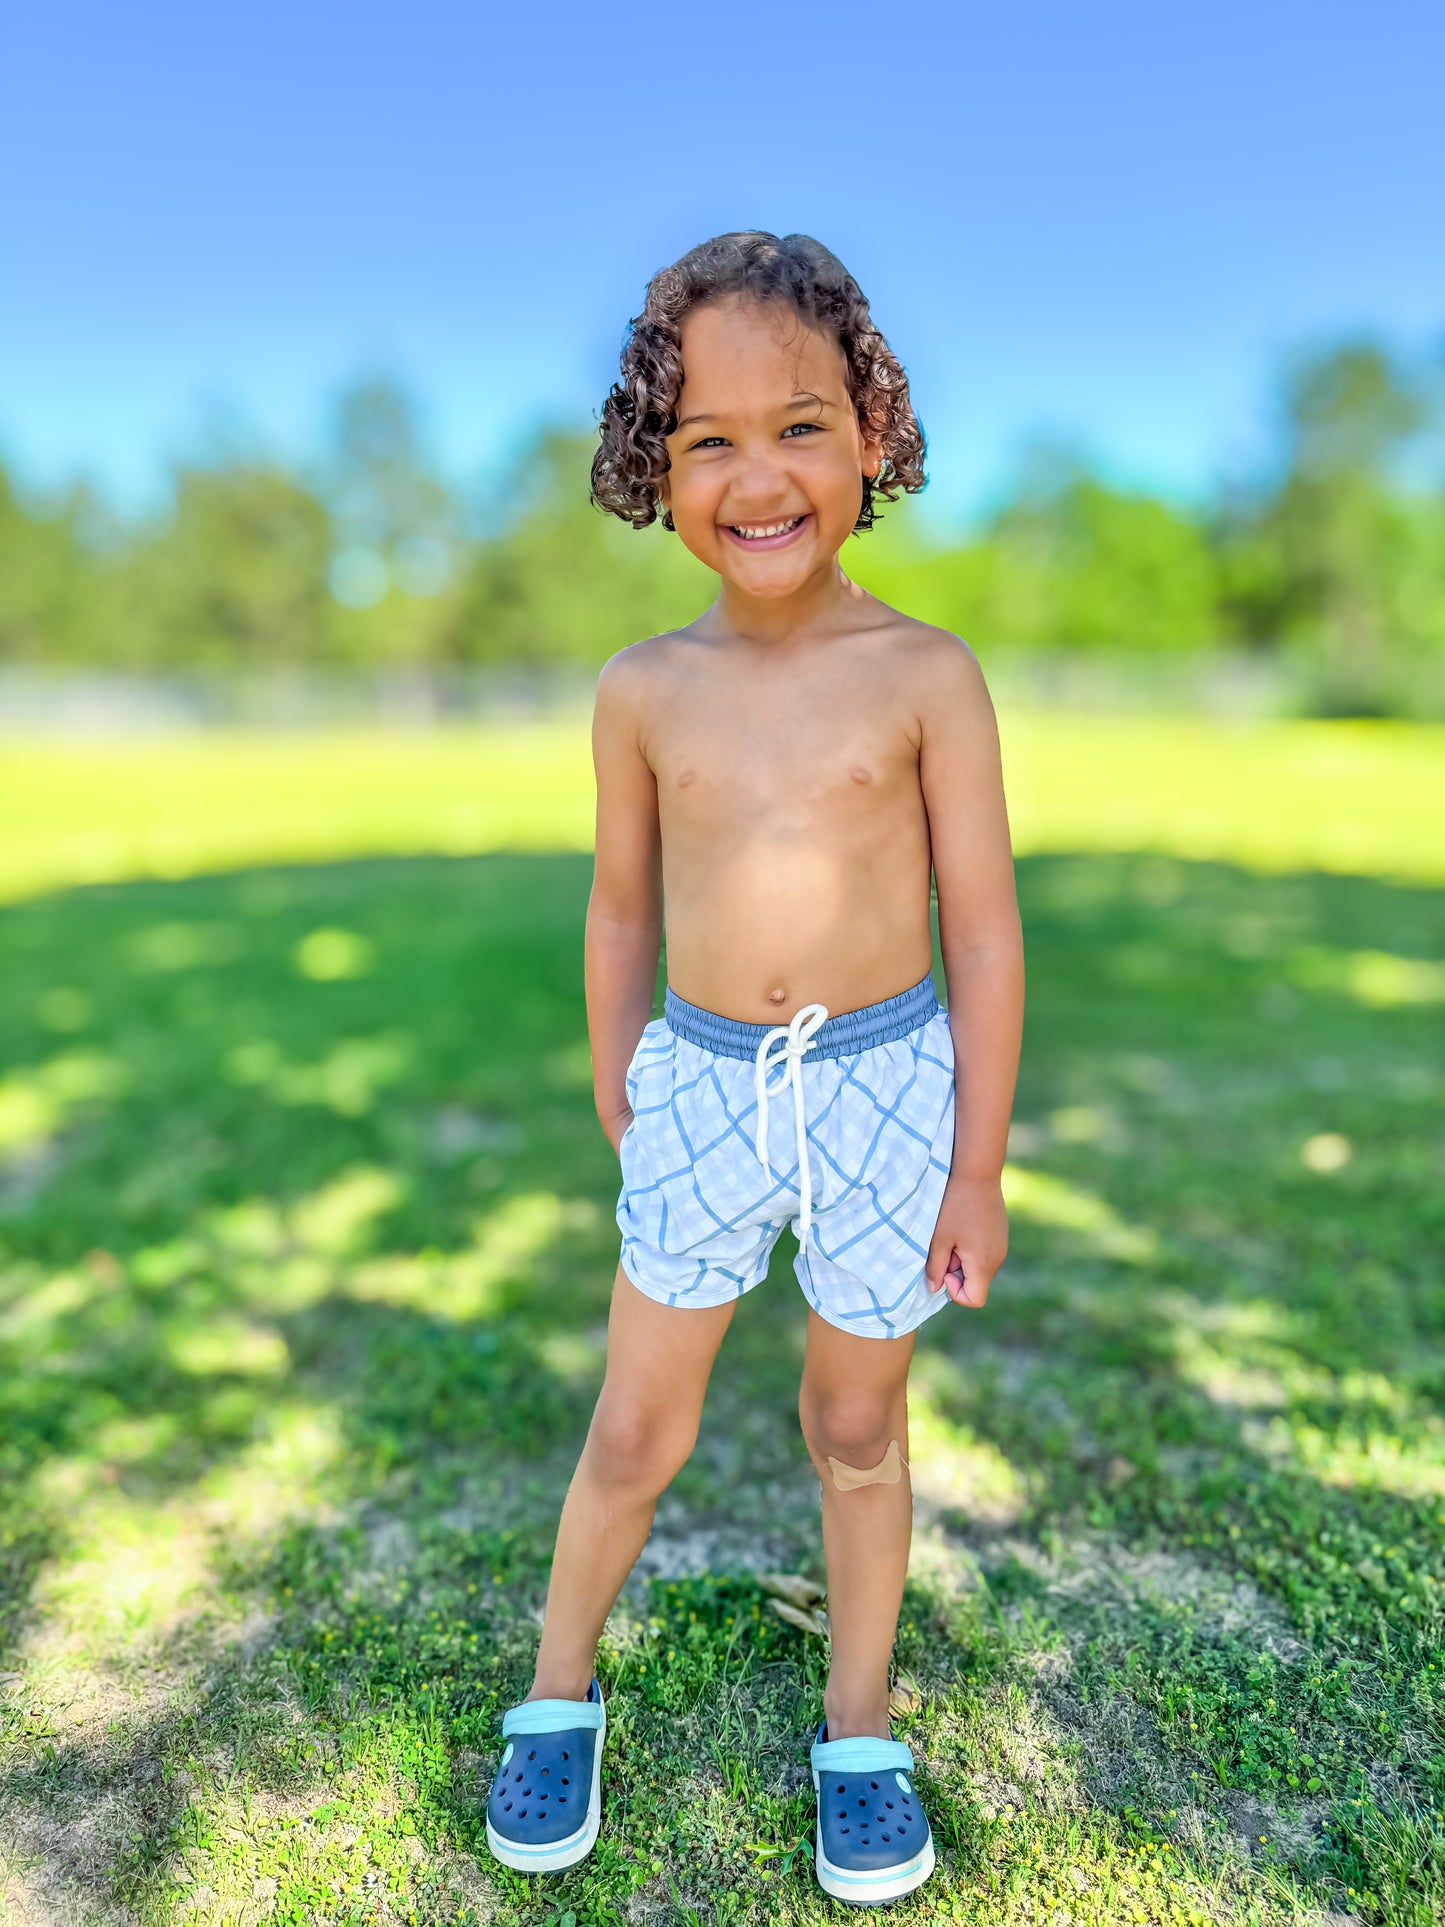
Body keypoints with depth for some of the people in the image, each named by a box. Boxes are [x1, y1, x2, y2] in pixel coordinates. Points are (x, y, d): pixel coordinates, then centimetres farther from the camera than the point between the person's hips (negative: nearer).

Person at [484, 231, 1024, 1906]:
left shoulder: (928, 675, -7)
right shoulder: (643, 689, -1)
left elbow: (984, 927, -5)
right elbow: (621, 907, 7)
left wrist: (977, 1166, -5)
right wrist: (617, 1112, 11)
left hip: (887, 1086, -1)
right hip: (703, 1088, 1)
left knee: (857, 1423, 17)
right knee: (636, 1429, 14)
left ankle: (859, 1730, 41)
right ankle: (559, 1693, 42)